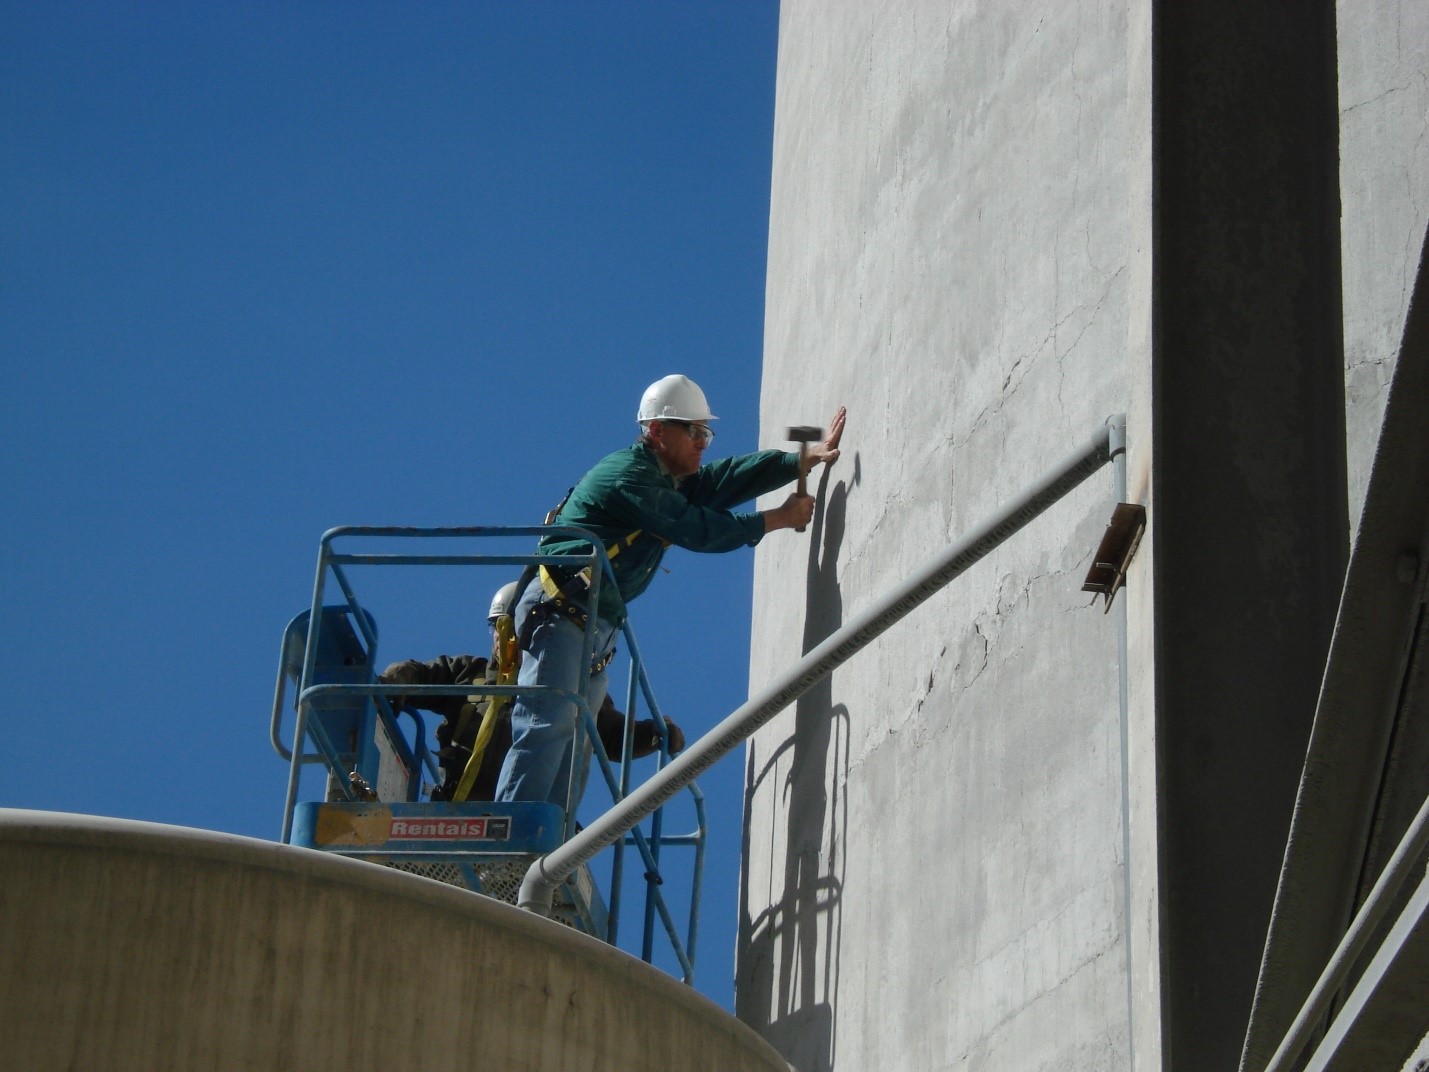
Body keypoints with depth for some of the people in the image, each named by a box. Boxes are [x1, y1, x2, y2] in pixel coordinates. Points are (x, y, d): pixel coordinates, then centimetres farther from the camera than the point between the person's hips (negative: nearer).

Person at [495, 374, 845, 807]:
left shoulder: (670, 480, 19)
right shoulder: (629, 475, -12)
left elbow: (727, 479, 10)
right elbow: (698, 531, -16)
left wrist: (807, 460, 0)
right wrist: (777, 519, -9)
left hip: (596, 624, 11)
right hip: (561, 609, -11)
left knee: (576, 739, 6)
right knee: (548, 728, -18)